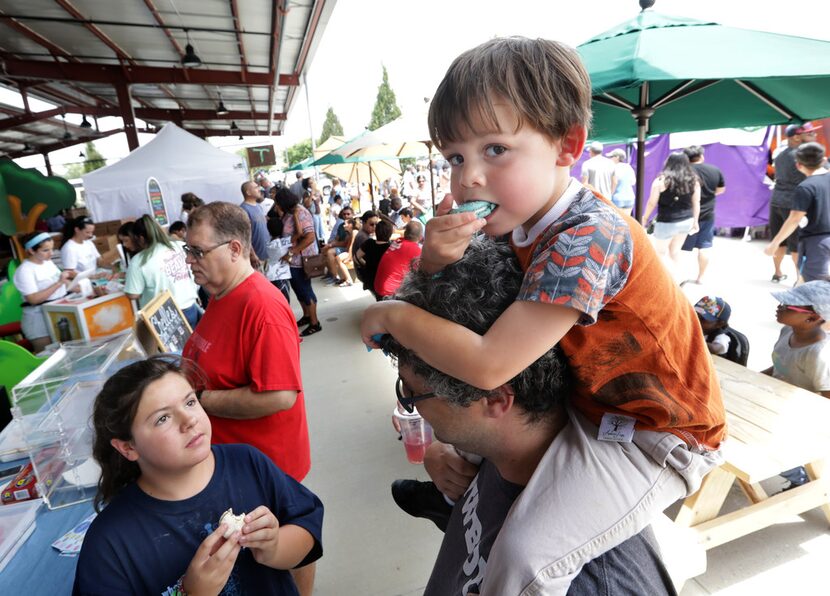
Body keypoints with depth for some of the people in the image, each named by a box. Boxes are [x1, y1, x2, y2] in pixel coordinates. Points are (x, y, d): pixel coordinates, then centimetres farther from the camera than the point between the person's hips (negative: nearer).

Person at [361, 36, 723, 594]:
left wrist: (392, 315, -22)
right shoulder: (524, 220, -7)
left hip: (660, 431, -8)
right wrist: (435, 258, -23)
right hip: (587, 402, 8)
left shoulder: (586, 239, -32)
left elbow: (488, 365, -36)